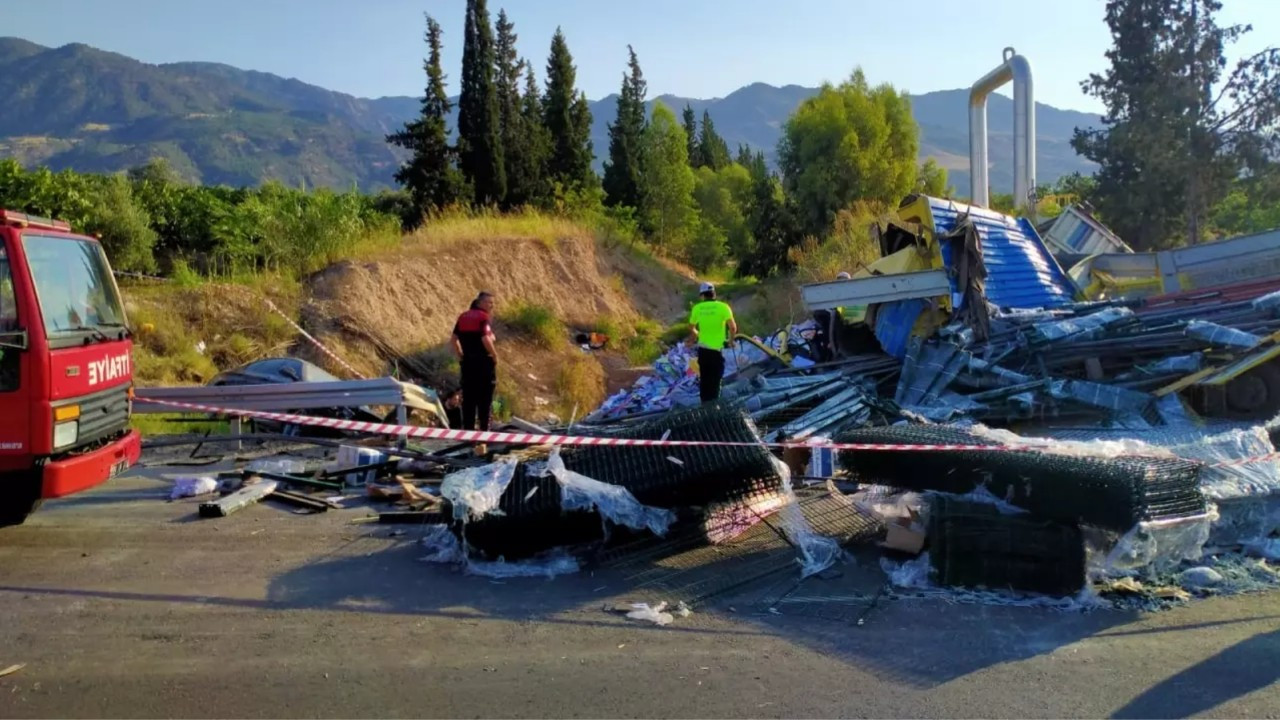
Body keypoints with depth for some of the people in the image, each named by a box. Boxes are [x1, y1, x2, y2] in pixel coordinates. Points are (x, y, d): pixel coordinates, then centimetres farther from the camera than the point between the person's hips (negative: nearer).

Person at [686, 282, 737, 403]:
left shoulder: (697, 308, 1)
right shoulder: (723, 307, -8)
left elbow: (691, 328, 13)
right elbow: (732, 326, -17)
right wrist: (731, 339, 2)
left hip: (703, 348, 3)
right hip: (717, 349, -3)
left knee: (704, 379, 15)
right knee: (716, 379, 5)